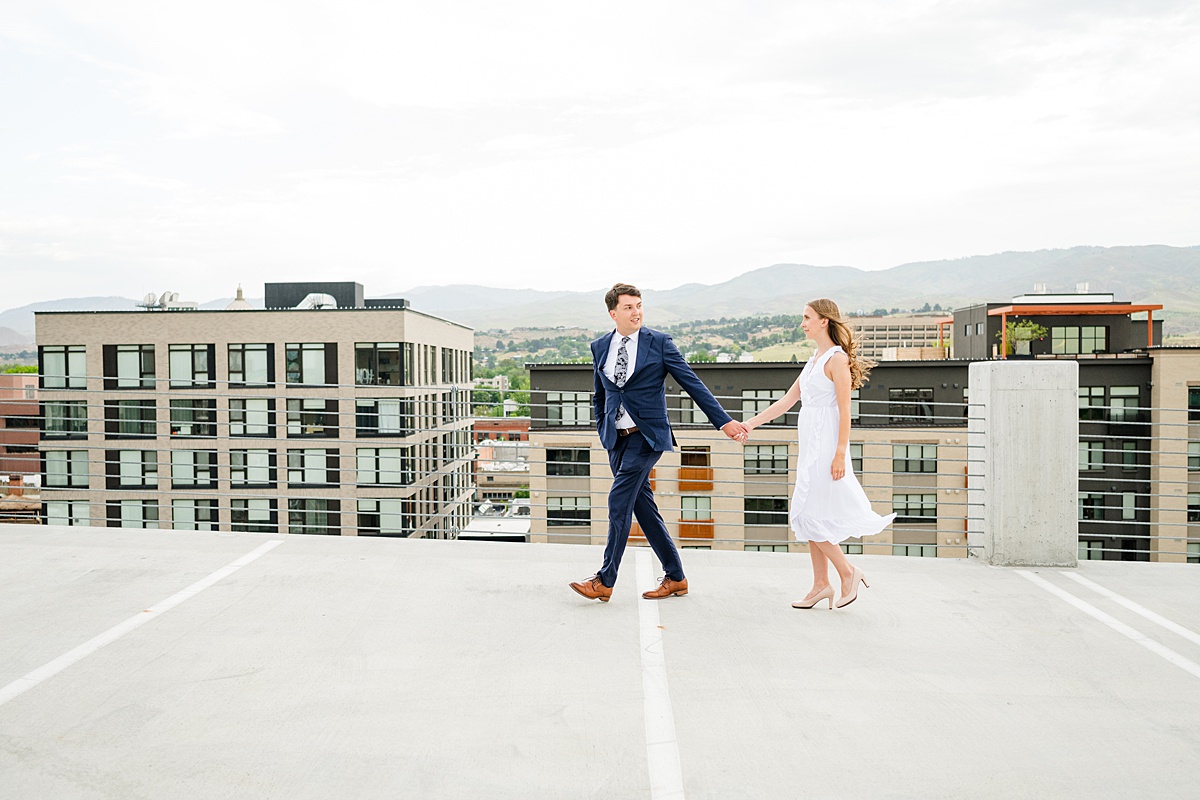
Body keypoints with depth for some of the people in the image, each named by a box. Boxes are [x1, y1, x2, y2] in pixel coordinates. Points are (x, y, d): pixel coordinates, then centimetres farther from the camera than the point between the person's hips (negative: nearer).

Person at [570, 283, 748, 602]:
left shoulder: (659, 342, -3)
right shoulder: (600, 347, 9)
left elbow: (692, 384, -3)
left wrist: (724, 421, -6)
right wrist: (604, 433, 15)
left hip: (647, 436, -5)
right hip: (617, 439, 5)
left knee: (619, 501, -12)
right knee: (643, 507, 7)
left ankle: (605, 581, -4)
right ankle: (675, 577, 19)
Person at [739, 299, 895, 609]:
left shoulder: (837, 359, -11)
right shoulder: (815, 359, 16)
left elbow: (844, 411, -15)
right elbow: (787, 400, 17)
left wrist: (840, 454, -20)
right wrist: (752, 423, 13)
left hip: (826, 444, -9)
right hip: (810, 444, 9)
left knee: (810, 516, -7)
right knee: (808, 516, 9)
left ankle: (848, 572, 7)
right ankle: (820, 584, 16)